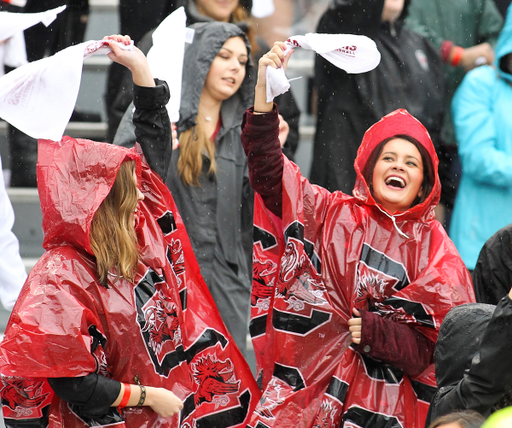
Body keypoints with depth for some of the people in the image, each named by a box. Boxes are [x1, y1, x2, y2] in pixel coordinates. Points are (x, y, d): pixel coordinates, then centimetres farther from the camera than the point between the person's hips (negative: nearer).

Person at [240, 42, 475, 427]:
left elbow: (428, 345, 2)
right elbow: (268, 175, -2)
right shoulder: (333, 214, 6)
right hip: (305, 382, 0)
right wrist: (264, 91, -11)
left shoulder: (435, 250, 4)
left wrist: (369, 329, -13)